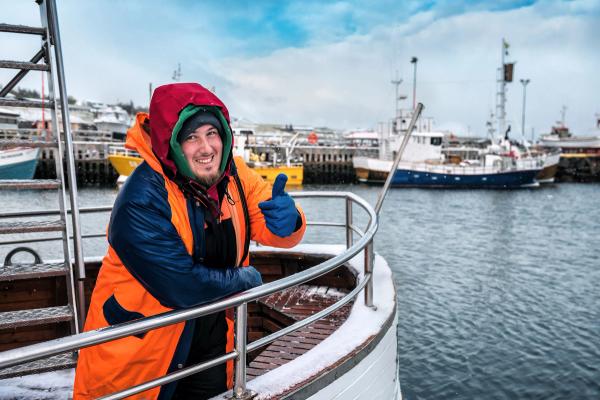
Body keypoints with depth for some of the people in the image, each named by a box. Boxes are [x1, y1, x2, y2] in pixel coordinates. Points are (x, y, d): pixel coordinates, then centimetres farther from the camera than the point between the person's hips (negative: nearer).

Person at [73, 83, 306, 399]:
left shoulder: (233, 174, -10)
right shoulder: (142, 202, -29)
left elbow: (266, 227, -5)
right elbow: (181, 286, -30)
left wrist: (285, 221, -29)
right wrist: (242, 279, -15)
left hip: (211, 329, 6)